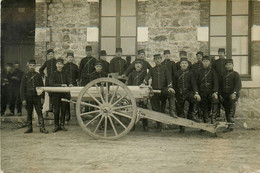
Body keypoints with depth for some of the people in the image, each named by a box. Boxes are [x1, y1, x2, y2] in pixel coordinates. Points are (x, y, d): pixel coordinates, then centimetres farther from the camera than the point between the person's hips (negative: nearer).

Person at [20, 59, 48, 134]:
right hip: (28, 97, 0)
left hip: (37, 97, 0)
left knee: (40, 112, -5)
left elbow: (42, 87, 8)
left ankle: (42, 128, -5)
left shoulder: (38, 75, 6)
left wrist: (42, 97, 0)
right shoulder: (25, 76, 4)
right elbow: (22, 88, 3)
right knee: (29, 113, 6)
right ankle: (29, 128, 14)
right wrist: (23, 99, -4)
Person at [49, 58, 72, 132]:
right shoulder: (54, 74, 0)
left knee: (63, 110, 7)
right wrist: (61, 85, -22)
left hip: (64, 95, 3)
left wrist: (69, 84, -12)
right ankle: (56, 126, 9)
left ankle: (62, 125, 16)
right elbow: (51, 83, -12)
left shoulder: (65, 74, 12)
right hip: (57, 95, -3)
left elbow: (68, 82, 12)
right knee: (56, 111, -1)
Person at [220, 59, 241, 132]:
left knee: (232, 101, -36)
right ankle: (230, 126, 11)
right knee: (227, 110, 4)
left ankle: (231, 117, -36)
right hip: (224, 95, 4)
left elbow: (238, 85, -8)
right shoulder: (223, 75, 15)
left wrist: (235, 93, -24)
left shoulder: (235, 74, 3)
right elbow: (220, 85, 19)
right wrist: (220, 94, 6)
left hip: (232, 94, -4)